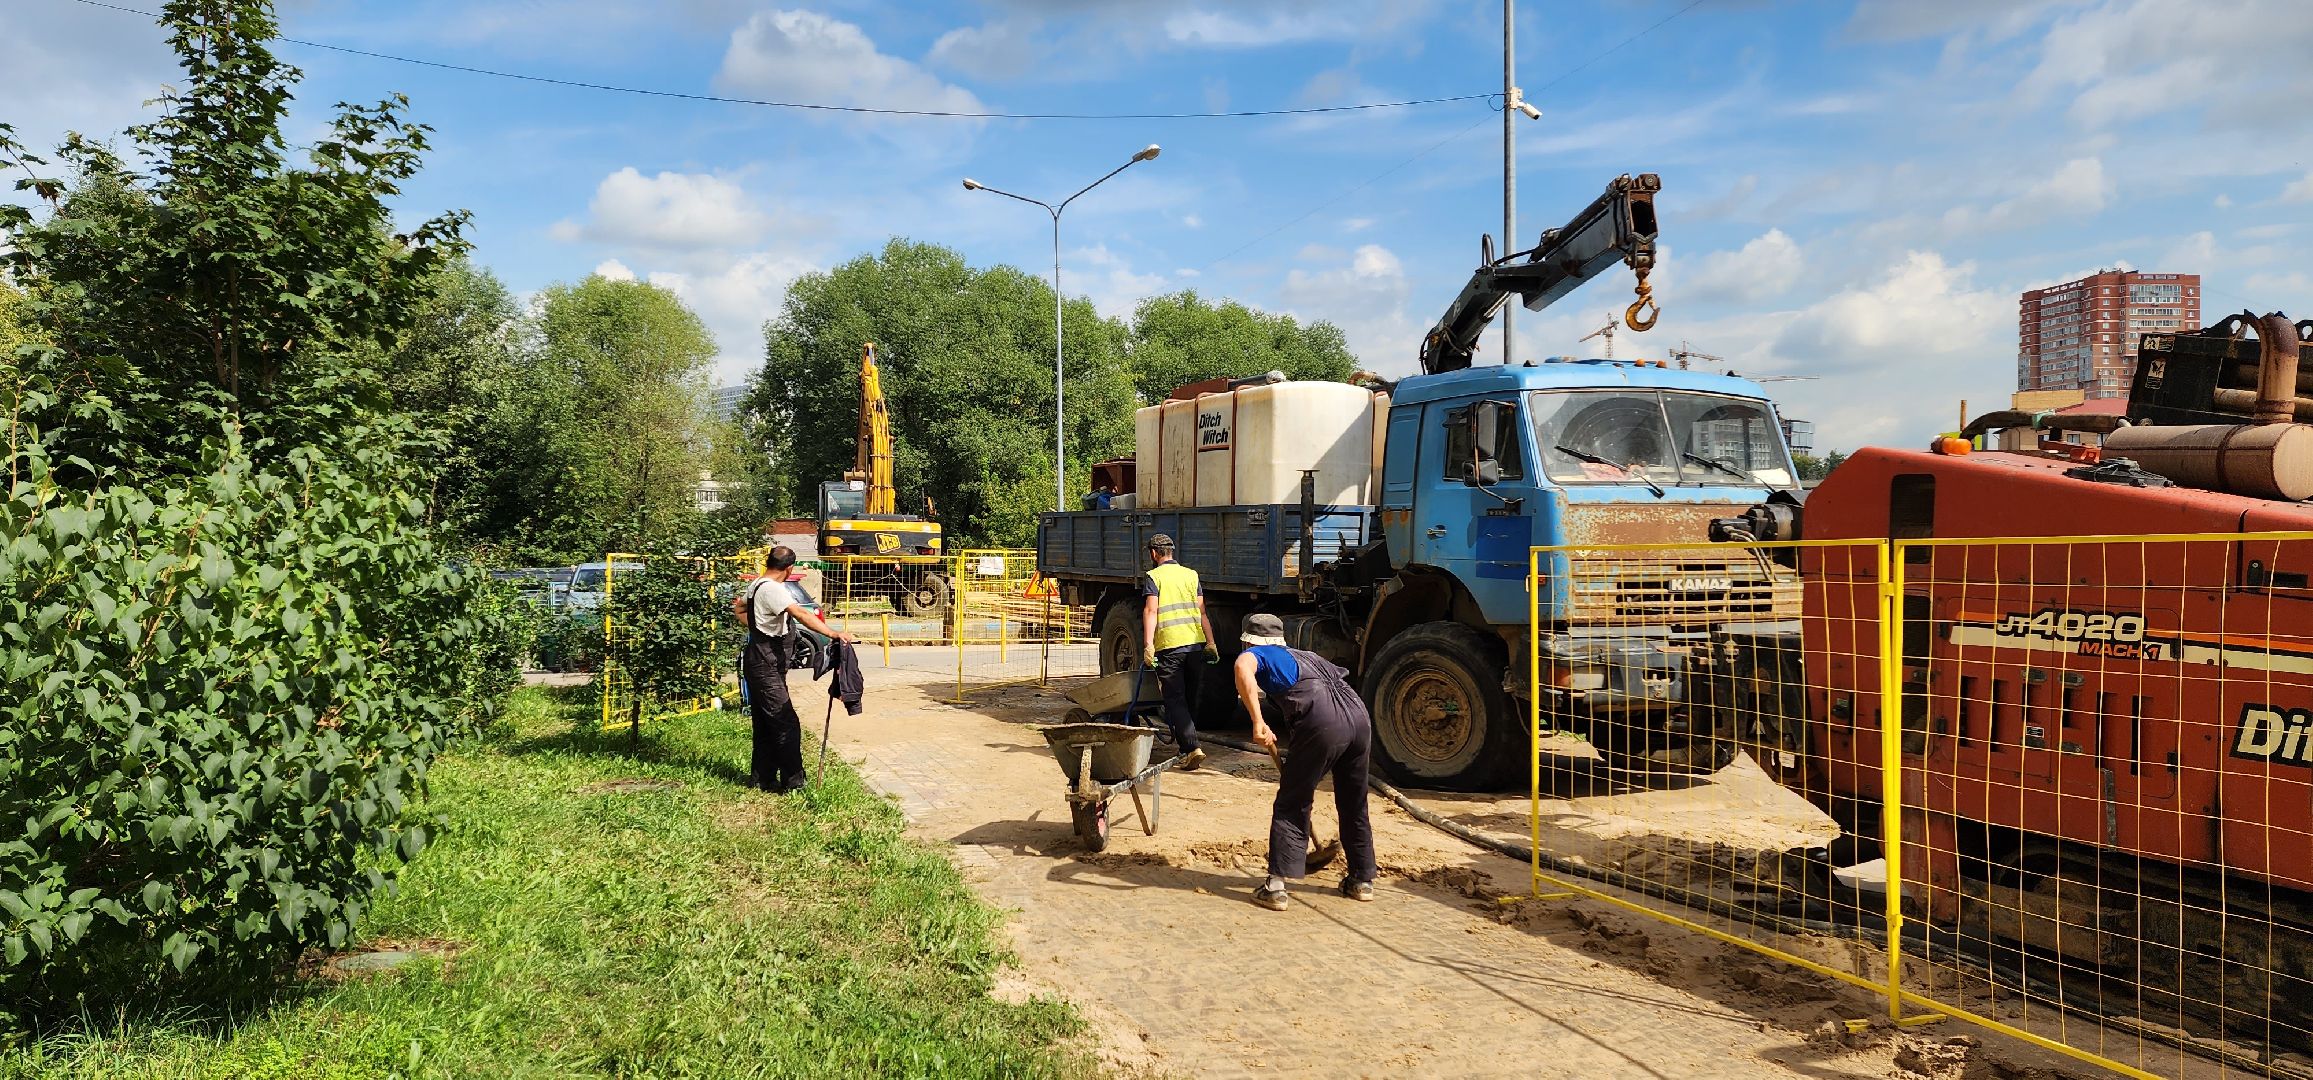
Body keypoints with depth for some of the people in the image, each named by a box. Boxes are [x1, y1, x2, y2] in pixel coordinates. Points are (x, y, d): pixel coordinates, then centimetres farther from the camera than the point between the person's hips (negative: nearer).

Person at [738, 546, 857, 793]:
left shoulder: (755, 586, 11)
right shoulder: (772, 589, -19)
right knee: (787, 725, -9)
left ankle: (763, 779, 21)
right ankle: (792, 783, -8)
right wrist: (834, 633, -40)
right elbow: (801, 614, -33)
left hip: (758, 663, 10)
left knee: (765, 726, 15)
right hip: (767, 664, -10)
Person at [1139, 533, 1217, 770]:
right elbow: (1202, 612, 9)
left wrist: (1148, 645, -15)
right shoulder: (1191, 575, 14)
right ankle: (1180, 739, 29)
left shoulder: (1153, 576, 0)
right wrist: (1211, 643, 8)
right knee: (1191, 698, 17)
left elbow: (1151, 611, -11)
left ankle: (1191, 748, -14)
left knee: (1175, 699, -2)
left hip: (1169, 646, -4)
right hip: (1195, 644, 5)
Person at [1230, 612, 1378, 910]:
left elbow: (1243, 666, -11)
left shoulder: (1261, 654, 14)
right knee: (1354, 806, 21)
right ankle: (1362, 880, 33)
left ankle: (1276, 886, 1)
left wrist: (1258, 722, -14)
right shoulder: (1307, 656, 35)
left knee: (1291, 805, 5)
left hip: (1322, 724, -6)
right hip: (1359, 717, 6)